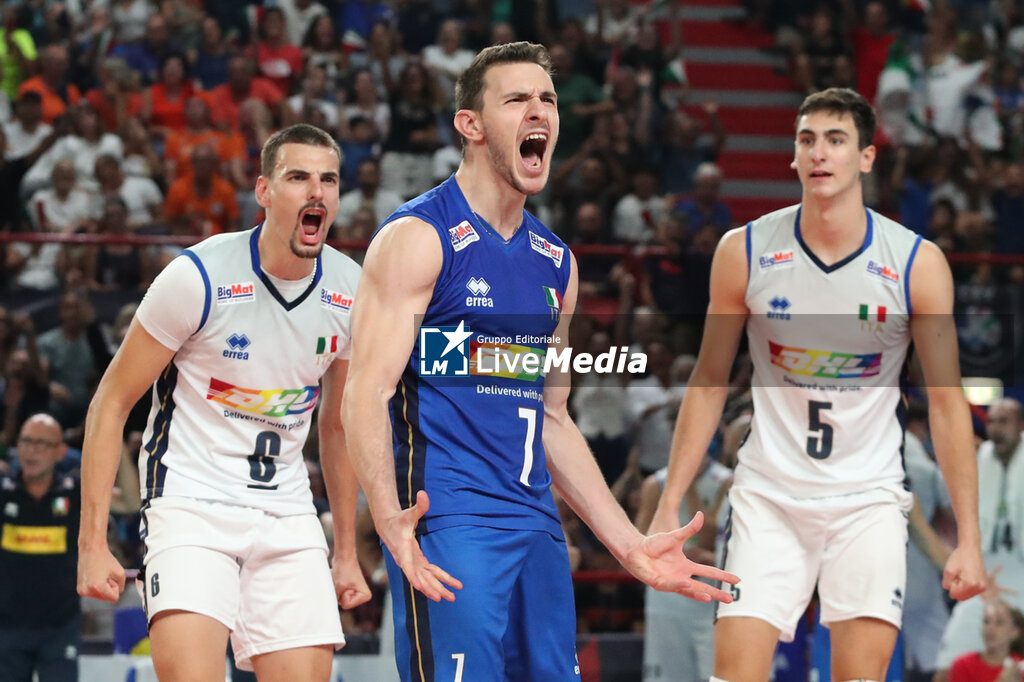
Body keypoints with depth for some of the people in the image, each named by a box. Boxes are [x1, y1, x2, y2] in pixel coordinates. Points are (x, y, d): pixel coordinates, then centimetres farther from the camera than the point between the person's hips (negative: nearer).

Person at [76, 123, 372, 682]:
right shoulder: (199, 276, -12)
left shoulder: (351, 294, 2)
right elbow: (110, 404, -6)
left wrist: (347, 552, 20)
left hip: (288, 516, 5)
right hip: (190, 505, -5)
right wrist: (93, 543, -10)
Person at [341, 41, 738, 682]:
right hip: (447, 524, -7)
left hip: (537, 529, 7)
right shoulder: (417, 238, -5)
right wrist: (391, 519, -30)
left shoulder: (556, 262, 17)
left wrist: (630, 544, 19)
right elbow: (367, 392, -14)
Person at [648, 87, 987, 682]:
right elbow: (709, 382, 7)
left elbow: (948, 403, -2)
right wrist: (670, 507, 3)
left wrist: (970, 538, -6)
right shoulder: (744, 251, -2)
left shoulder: (918, 263, -6)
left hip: (868, 499, -1)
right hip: (769, 496, 1)